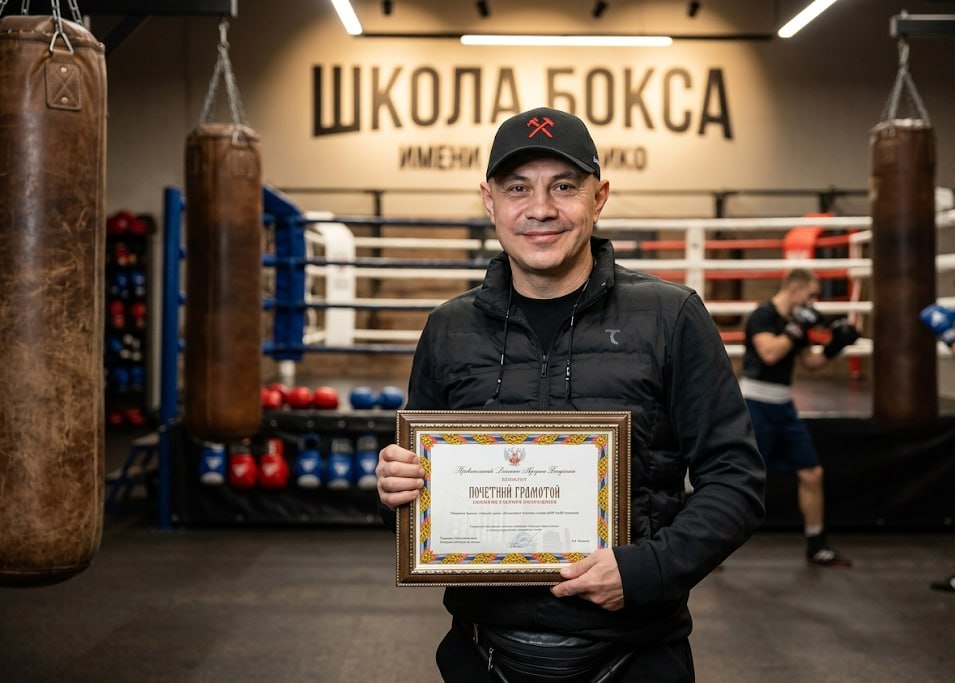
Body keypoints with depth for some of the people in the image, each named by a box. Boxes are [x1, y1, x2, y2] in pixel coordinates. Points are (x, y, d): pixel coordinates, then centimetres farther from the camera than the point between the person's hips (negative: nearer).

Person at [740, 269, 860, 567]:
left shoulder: (794, 320, 11)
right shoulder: (763, 315, -13)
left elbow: (810, 362, 22)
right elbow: (769, 353, -29)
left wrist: (835, 345, 8)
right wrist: (798, 329, -21)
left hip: (783, 407, 8)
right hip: (756, 405, -8)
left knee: (811, 474, 9)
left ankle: (816, 548, 22)